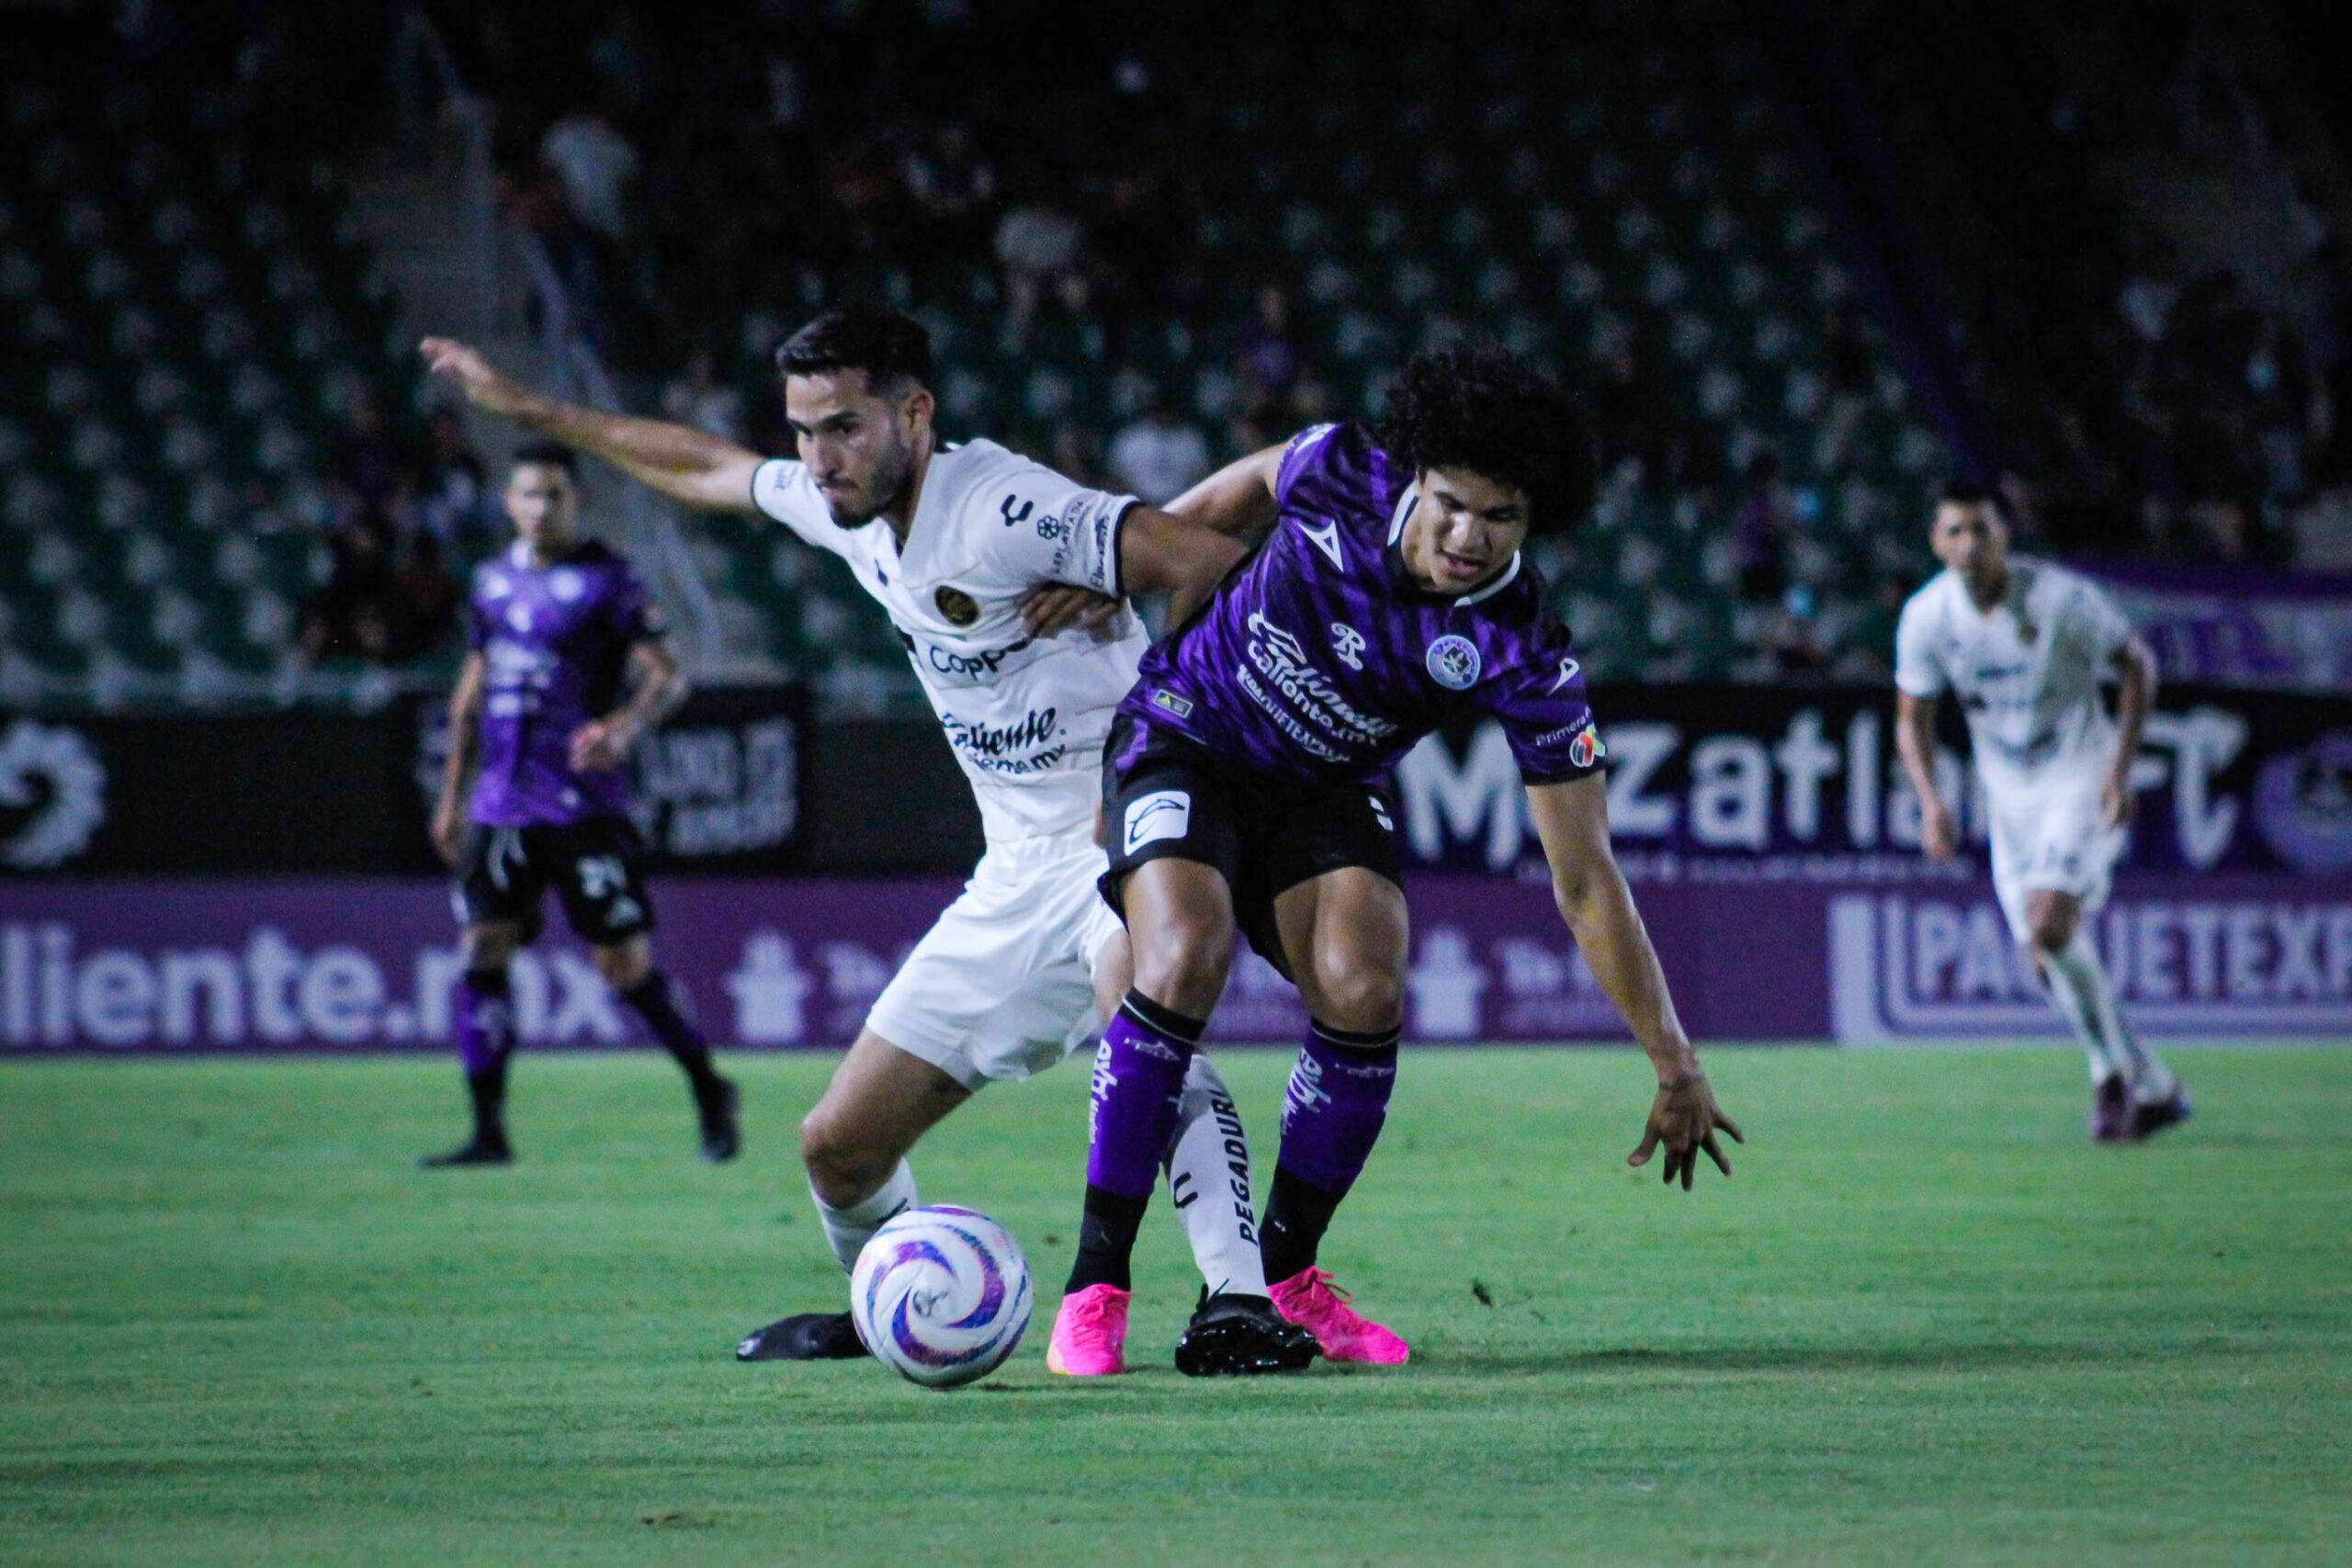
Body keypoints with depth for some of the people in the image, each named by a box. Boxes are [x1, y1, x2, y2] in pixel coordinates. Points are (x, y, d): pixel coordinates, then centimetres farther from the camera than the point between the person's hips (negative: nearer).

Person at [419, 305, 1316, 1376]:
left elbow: (1207, 559, -28)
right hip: (1017, 874, 8)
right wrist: (532, 413, 32)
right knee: (839, 1147, 8)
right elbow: (703, 467, 26)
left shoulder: (1003, 508, -21)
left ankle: (1241, 1303, -46)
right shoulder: (842, 509, 6)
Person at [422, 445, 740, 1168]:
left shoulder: (607, 578, -4)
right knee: (483, 951, -5)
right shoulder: (494, 580, 13)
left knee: (626, 964, -4)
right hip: (500, 803, 5)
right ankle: (488, 1131, -1)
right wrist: (452, 797, 21)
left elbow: (666, 674, -10)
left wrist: (623, 727, -31)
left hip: (584, 803, -5)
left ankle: (710, 1093, 16)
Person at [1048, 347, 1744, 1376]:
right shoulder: (1338, 475, -23)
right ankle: (1095, 1284, -19)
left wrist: (1672, 1060, -25)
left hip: (1326, 791, 1)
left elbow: (1586, 881, -21)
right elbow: (1235, 494, 5)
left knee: (1364, 990, -23)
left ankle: (1286, 1274, 1)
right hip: (1185, 739, -1)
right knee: (1186, 957, -27)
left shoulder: (1525, 660, -24)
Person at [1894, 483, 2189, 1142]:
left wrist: (2121, 766, -14)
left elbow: (2137, 663, -6)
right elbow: (1912, 718, 4)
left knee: (2048, 922, -24)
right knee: (2047, 960, 4)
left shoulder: (2061, 597, -19)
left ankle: (2113, 1069, -4)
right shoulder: (1926, 617, -8)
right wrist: (1930, 801, -12)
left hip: (2083, 783, -5)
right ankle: (2152, 1089, 20)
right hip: (2009, 795, 5)